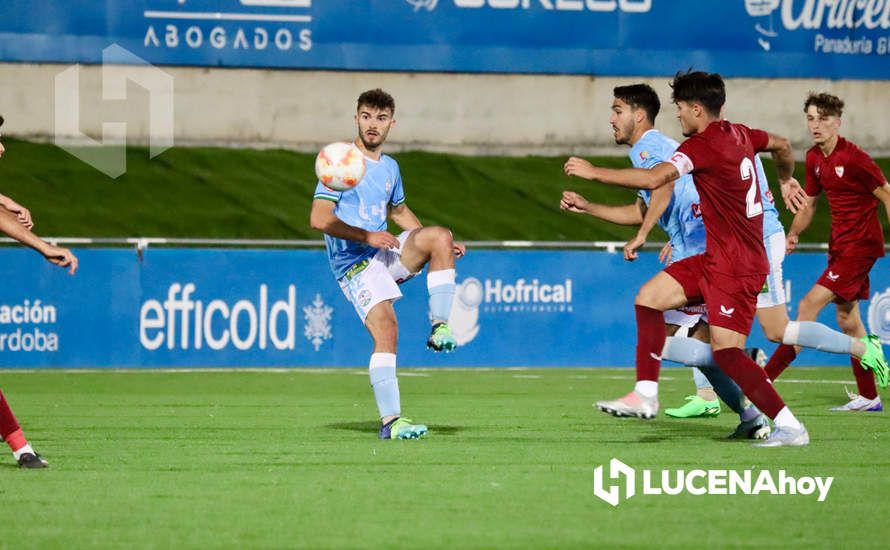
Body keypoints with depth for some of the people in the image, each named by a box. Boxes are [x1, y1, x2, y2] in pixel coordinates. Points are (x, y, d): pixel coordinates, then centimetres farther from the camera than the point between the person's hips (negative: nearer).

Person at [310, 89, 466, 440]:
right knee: (386, 329, -23)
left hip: (384, 253, 6)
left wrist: (438, 247, 24)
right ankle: (390, 421, -22)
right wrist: (366, 236, -22)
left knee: (439, 236, -20)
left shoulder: (389, 167, 15)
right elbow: (319, 218, -16)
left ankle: (440, 327, -17)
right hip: (352, 262, -6)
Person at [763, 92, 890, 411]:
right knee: (847, 319, 12)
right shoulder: (814, 159, 7)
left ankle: (763, 379, -15)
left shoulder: (854, 158, -17)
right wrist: (793, 234, 2)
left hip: (859, 244, -9)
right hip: (840, 246, 9)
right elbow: (809, 203, 19)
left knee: (809, 307, -14)